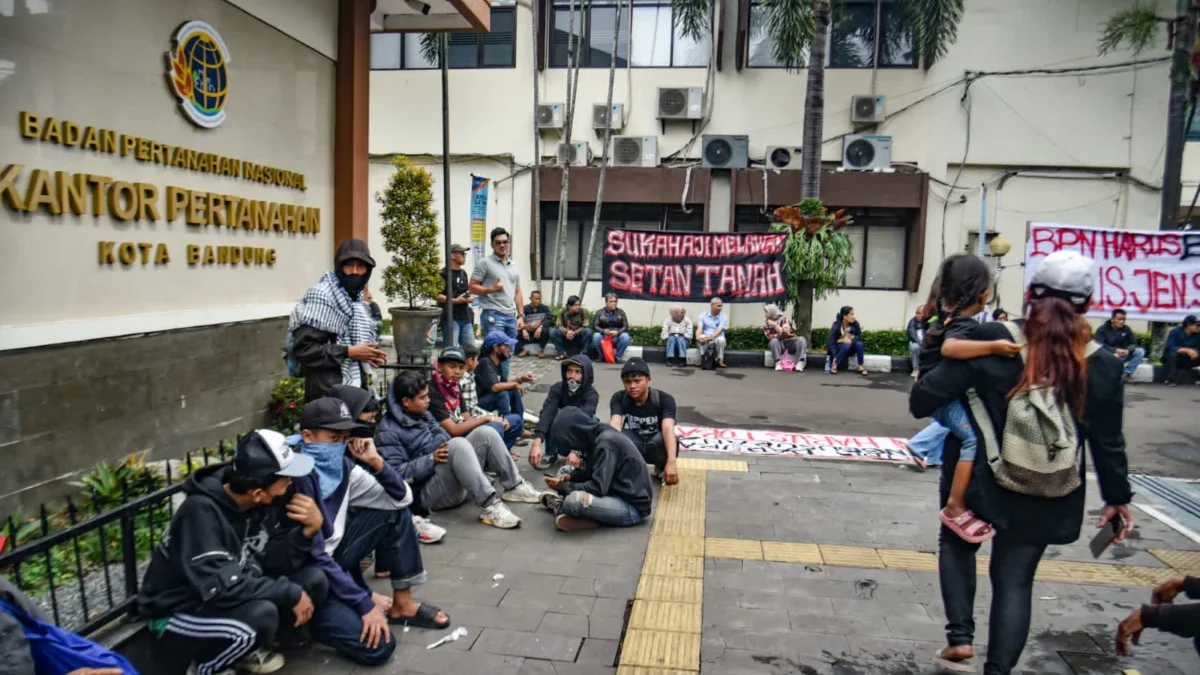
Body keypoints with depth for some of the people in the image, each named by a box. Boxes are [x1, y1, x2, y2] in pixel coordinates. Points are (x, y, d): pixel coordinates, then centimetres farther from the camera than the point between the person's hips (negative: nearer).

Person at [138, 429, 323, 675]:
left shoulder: (259, 504, -8)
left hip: (234, 603, 7)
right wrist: (290, 593, -29)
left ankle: (246, 647, 8)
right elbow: (219, 586, -36)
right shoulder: (201, 511, -30)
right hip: (178, 616, -7)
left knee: (314, 580, -8)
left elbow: (266, 559, -4)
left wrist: (308, 529, -20)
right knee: (261, 613, -34)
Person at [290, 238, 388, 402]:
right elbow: (302, 348, -20)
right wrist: (349, 352, -18)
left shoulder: (356, 298, 11)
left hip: (355, 387, 8)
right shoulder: (320, 296, -13)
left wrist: (369, 354, 4)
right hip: (327, 393, -8)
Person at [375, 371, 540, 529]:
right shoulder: (389, 431, -11)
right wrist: (431, 459, -25)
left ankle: (514, 486, -2)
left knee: (485, 432, -5)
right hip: (430, 491, -8)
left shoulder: (423, 414, 15)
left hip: (455, 478, 8)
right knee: (458, 443, -33)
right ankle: (489, 506, -36)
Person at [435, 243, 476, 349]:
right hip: (450, 317, -7)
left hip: (465, 317, 7)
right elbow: (436, 295, -13)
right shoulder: (443, 273, -6)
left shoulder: (463, 273, 18)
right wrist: (455, 300, -21)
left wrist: (470, 297, 8)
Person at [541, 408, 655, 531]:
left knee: (574, 500, -32)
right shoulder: (597, 435, 3)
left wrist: (562, 486, -13)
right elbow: (590, 470, 17)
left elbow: (598, 488, -26)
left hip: (633, 507, -10)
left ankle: (560, 506, -2)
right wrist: (569, 476, -1)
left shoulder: (606, 442, -24)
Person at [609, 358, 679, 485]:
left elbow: (668, 429, -36)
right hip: (633, 447, 1)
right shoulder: (619, 398, -14)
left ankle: (662, 468, -2)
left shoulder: (664, 399, -20)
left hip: (656, 448, -1)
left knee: (662, 438, -37)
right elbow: (614, 425, -32)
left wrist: (671, 463, -53)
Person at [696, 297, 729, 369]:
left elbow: (719, 331, -15)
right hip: (706, 337, 0)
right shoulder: (703, 315, 5)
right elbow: (699, 328, -6)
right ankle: (701, 359, -24)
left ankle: (720, 360, -20)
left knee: (721, 339, -35)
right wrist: (698, 336, -30)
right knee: (701, 338, -34)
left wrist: (710, 337, -33)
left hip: (717, 339, 0)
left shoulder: (724, 317, -1)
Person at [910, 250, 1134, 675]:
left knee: (957, 544, 25)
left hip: (980, 480, -2)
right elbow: (1108, 444, 1)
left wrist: (922, 386, 5)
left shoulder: (992, 342, -16)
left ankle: (960, 636, 14)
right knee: (1015, 579, 14)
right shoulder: (1102, 367, -7)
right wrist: (1117, 497, 15)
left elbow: (923, 399, -18)